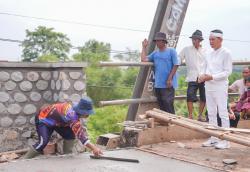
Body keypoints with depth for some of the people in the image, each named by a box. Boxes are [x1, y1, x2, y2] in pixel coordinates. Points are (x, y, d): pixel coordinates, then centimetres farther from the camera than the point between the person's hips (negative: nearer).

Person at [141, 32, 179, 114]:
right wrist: (144, 47, 6)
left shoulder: (171, 51, -3)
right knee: (161, 105, 12)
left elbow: (175, 65, -8)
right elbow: (144, 59, 3)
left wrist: (170, 79, -13)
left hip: (168, 85, -6)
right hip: (158, 84, 6)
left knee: (168, 104, -8)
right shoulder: (155, 53, 12)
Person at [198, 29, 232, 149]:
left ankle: (225, 140, 0)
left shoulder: (226, 53, -6)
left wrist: (212, 77, -19)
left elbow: (227, 72, -11)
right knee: (211, 114, 11)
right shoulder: (209, 54, 14)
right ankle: (213, 139, 20)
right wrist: (202, 77, -3)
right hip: (209, 87, 7)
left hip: (220, 87, -7)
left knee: (223, 113, -5)